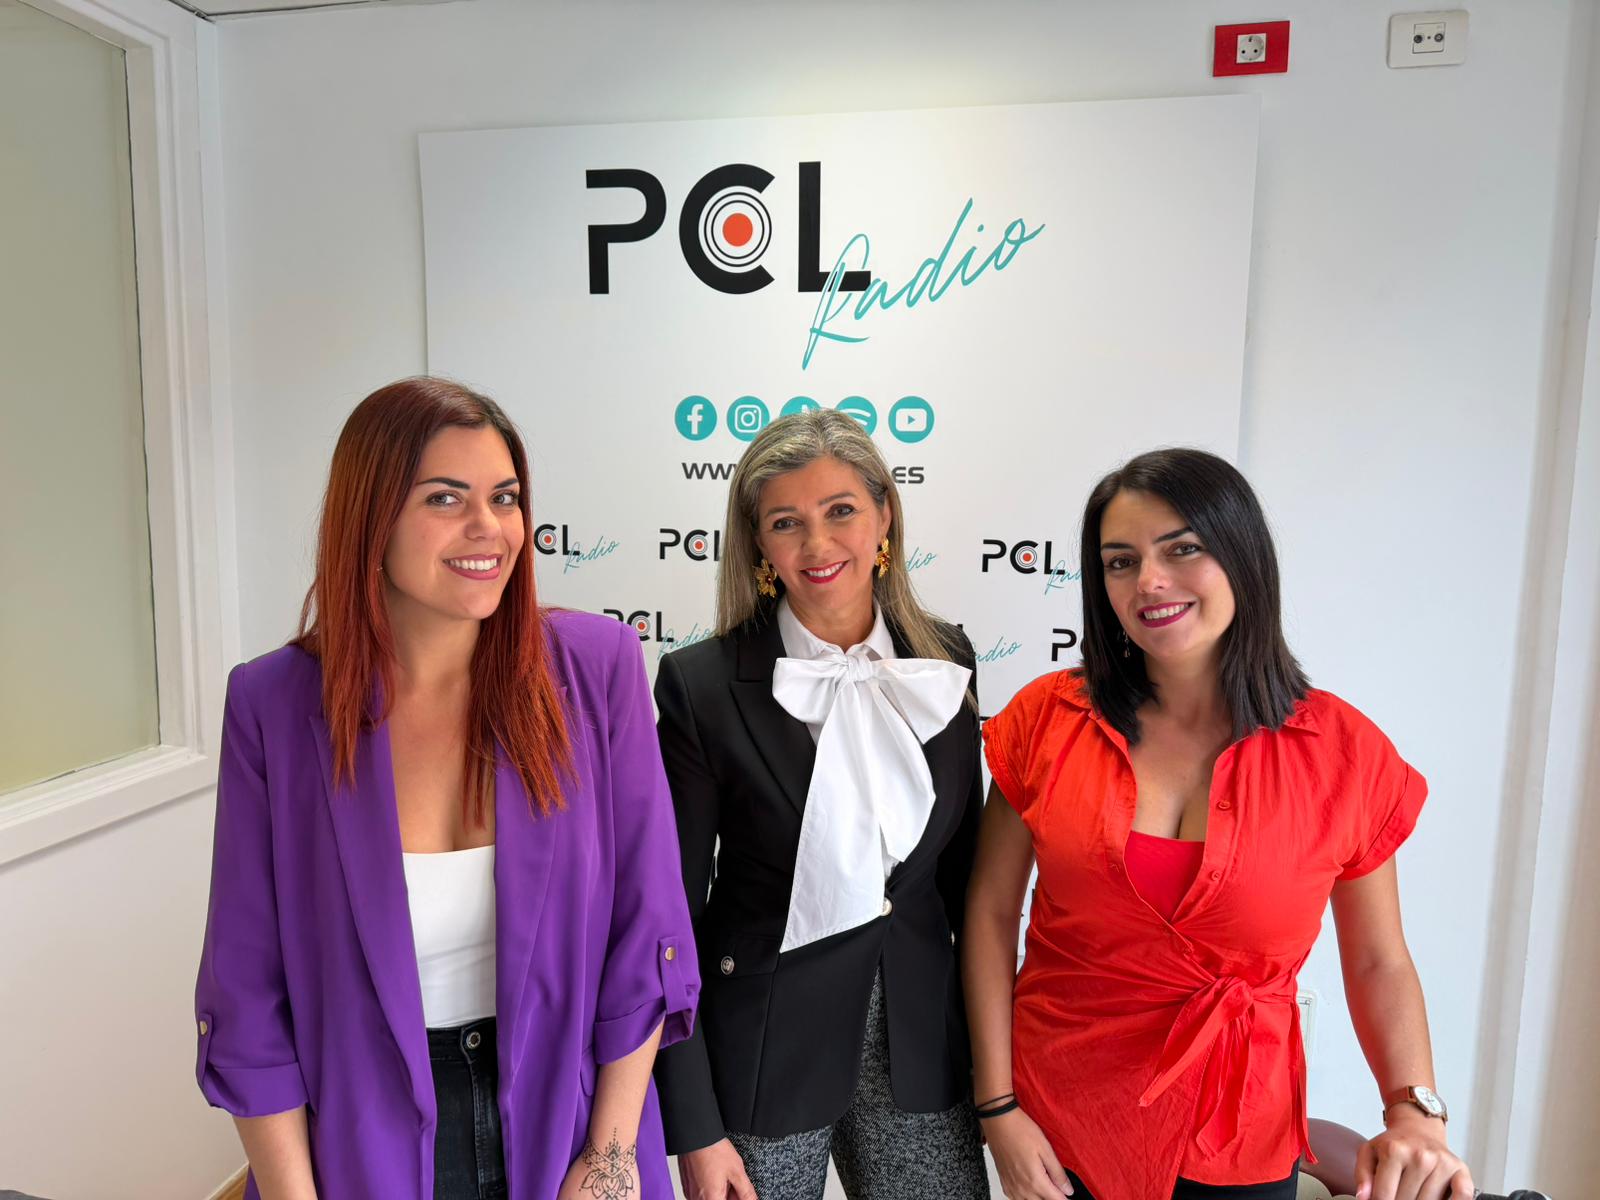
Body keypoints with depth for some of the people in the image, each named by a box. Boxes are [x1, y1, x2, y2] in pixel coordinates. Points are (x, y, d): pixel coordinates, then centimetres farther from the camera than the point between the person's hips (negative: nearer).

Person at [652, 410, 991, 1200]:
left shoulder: (942, 662, -3)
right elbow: (673, 913, -10)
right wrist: (692, 1128, -8)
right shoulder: (702, 684, -14)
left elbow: (963, 864, 6)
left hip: (919, 1041, 3)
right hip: (763, 1054, -3)